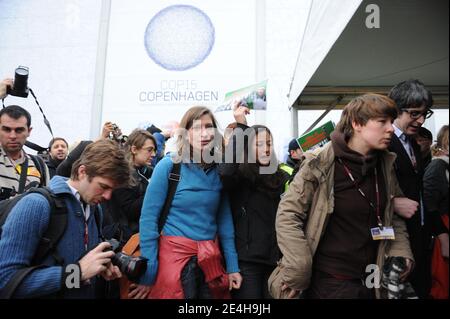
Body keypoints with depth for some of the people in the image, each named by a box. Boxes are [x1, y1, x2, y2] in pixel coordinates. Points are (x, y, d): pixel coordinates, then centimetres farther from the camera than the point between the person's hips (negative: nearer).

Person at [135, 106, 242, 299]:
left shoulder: (219, 170, 2)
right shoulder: (168, 165, -10)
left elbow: (224, 219, 6)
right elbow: (148, 217, -10)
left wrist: (232, 266, 6)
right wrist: (148, 272, -12)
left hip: (210, 258, 4)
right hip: (174, 254, -4)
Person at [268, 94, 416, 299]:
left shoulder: (385, 164, 1)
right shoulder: (320, 163, -18)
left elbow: (393, 214, 14)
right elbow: (287, 215, -17)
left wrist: (400, 252, -1)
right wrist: (298, 273, -18)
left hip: (371, 281, 7)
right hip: (329, 282, -6)